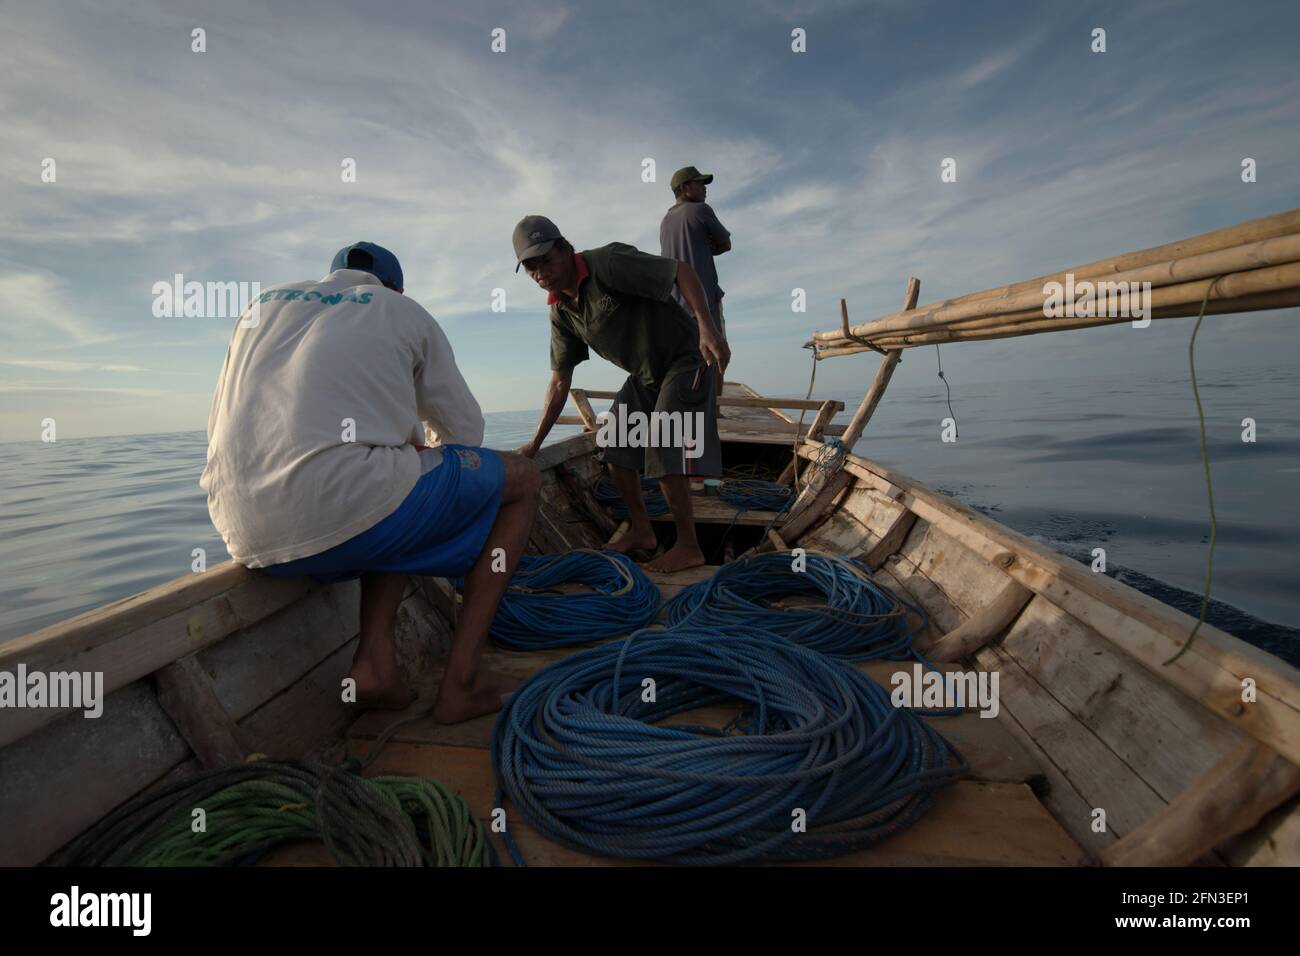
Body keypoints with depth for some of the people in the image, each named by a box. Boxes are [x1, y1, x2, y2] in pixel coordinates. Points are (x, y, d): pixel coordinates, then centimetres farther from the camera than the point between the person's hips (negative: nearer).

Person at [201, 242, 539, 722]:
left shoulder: (265, 304, 26)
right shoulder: (405, 310, 15)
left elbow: (221, 429, 30)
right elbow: (463, 430, 18)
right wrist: (419, 456, 41)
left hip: (250, 538, 7)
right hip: (352, 510, -6)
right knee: (522, 477, 15)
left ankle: (375, 660, 14)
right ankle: (462, 681, 7)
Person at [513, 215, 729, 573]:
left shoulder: (607, 263, -22)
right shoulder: (560, 313, 1)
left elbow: (681, 271, -22)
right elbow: (560, 383, 6)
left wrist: (707, 328, -35)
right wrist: (535, 444, 5)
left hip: (685, 360, -8)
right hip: (645, 375, 8)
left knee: (665, 455, -15)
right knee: (617, 448, 8)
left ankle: (688, 547, -1)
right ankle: (641, 531, 22)